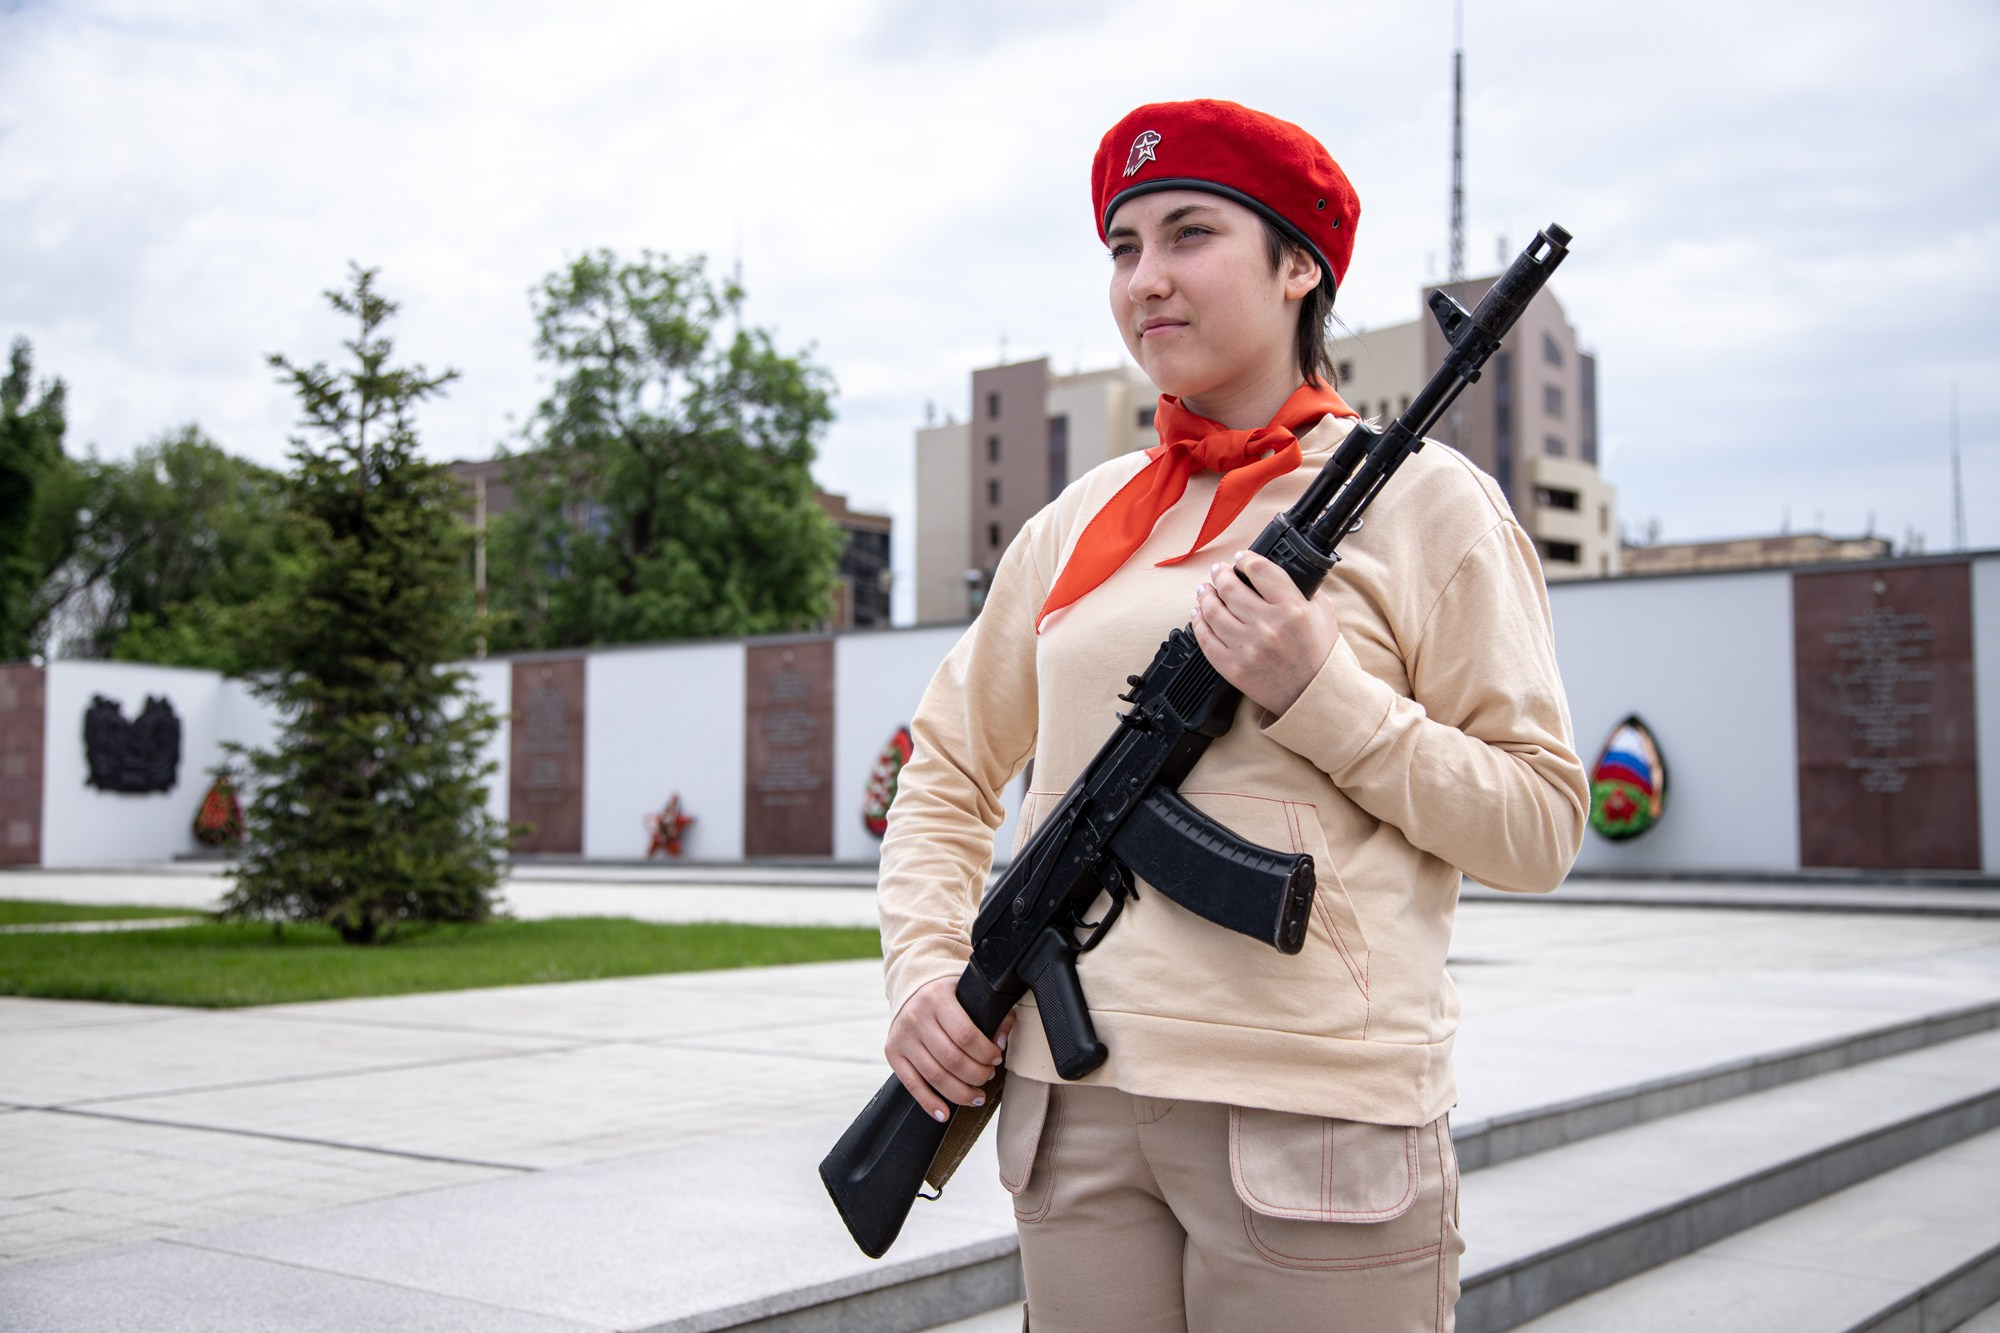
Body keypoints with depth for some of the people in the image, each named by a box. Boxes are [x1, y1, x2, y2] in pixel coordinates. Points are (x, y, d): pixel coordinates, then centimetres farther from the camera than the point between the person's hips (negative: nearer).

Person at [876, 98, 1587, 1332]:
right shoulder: (1080, 523, 11)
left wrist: (1317, 693, -14)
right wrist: (926, 962, 4)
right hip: (1074, 1106, 4)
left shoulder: (1421, 502, -2)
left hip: (1316, 1120, -4)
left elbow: (1542, 825, -4)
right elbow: (950, 763, 19)